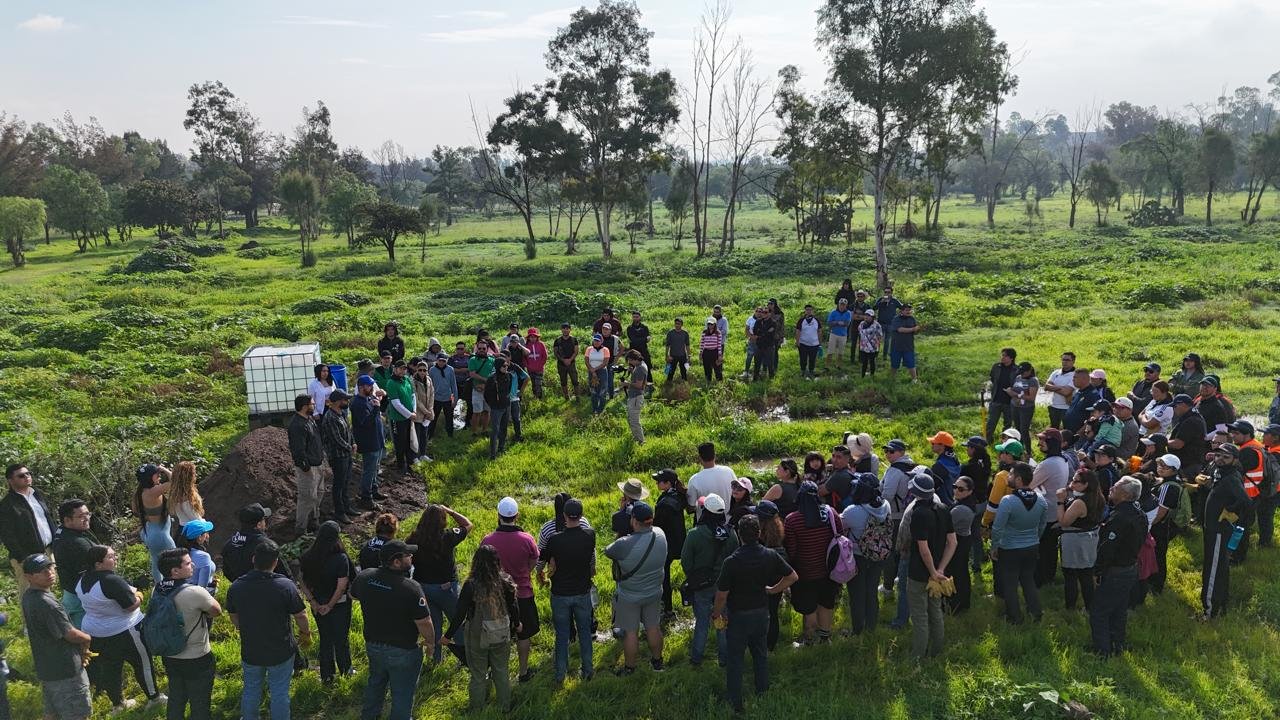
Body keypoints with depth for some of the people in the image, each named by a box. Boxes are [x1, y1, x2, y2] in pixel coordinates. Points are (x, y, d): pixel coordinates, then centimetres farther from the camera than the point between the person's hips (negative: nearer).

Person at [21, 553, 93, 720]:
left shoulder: (28, 596, 2)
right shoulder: (46, 603, -29)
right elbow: (71, 634, -21)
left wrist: (80, 648, 7)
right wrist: (88, 640, 1)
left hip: (45, 668, 9)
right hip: (65, 671, -9)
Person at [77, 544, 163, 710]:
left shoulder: (83, 580, -3)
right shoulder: (112, 581, -29)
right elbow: (131, 605, -25)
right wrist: (138, 596, -4)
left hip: (94, 633, 8)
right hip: (123, 632, -7)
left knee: (110, 668, 20)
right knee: (143, 663, 10)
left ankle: (117, 704, 33)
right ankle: (154, 697, 23)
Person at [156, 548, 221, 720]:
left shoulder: (157, 591, -8)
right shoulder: (195, 592, -28)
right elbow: (217, 611, -14)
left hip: (170, 658, 6)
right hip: (197, 660, -6)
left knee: (175, 701, 24)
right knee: (200, 706, 12)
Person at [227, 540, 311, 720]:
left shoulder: (236, 586, -10)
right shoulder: (285, 586, -23)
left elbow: (233, 617, 6)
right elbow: (300, 616, -14)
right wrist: (306, 635, 6)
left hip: (250, 651, 4)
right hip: (281, 651, -3)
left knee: (251, 690, 23)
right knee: (279, 693, 12)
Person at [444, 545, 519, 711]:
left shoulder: (471, 585, -21)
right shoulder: (505, 582, -12)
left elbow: (460, 614, -17)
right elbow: (513, 607, 1)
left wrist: (448, 635, -3)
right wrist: (517, 624, 21)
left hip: (477, 638, -3)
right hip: (501, 636, 3)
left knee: (478, 675, 15)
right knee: (502, 672, 20)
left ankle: (476, 709, 30)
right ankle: (504, 707, 34)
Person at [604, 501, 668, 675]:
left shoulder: (624, 544, -33)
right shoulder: (660, 535, -18)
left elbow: (607, 552, -12)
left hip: (629, 597, -4)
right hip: (654, 593, 5)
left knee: (630, 632, 14)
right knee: (653, 627, 22)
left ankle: (629, 667, 32)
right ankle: (657, 661, 42)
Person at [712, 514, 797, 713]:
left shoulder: (731, 562, -25)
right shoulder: (770, 556, -13)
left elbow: (722, 594, -19)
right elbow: (793, 577, -2)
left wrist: (716, 613, -1)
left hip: (739, 616, -4)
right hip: (762, 613, 4)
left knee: (734, 658, 12)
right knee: (761, 654, 23)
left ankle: (736, 702, 20)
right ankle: (763, 692, 37)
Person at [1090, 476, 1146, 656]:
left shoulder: (1119, 518, -28)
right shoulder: (1139, 515, 2)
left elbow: (1106, 549, -26)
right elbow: (1140, 542, 13)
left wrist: (1099, 572, -15)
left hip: (1115, 572, -9)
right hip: (1132, 569, 9)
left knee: (1099, 612, 2)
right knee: (1119, 611, 23)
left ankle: (1103, 651, 7)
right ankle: (1118, 646, 35)